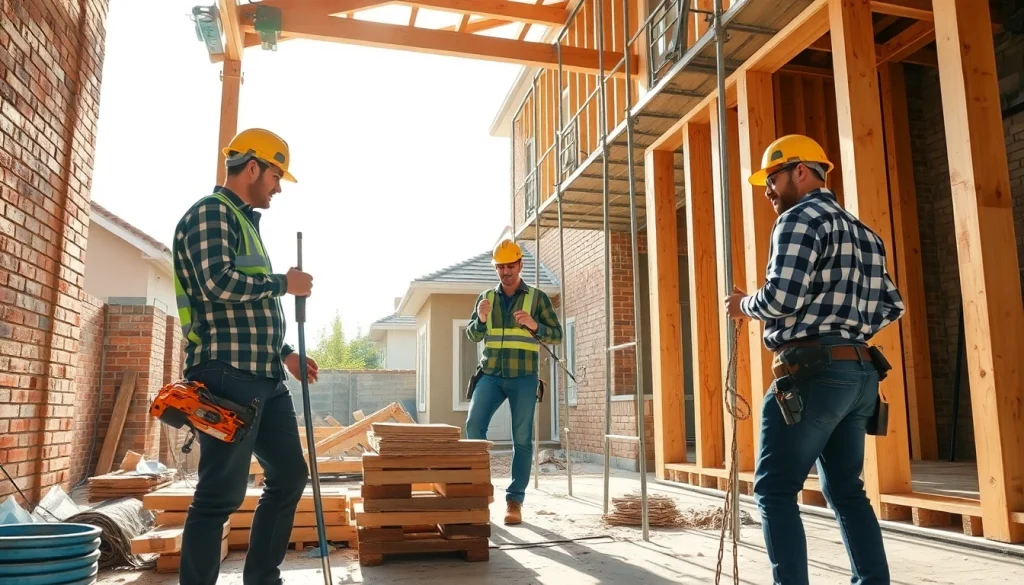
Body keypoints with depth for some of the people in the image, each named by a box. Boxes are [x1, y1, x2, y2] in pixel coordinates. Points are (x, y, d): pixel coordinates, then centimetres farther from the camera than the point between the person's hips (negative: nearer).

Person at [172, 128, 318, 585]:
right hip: (228, 376, -10)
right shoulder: (211, 212, -6)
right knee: (221, 494, -5)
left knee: (289, 476, 13)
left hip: (263, 378, 10)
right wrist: (284, 283, -9)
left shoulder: (245, 221, 23)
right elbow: (218, 283, -21)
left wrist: (285, 352, 18)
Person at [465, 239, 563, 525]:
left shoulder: (537, 297, 4)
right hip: (490, 375, 2)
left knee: (522, 439, 0)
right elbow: (473, 336, 9)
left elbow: (557, 334, 3)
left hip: (523, 377, -2)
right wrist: (481, 320, -12)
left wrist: (534, 325, -16)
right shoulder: (486, 297, 11)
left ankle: (515, 500, 8)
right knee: (474, 425, -14)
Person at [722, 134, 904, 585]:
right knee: (846, 491, 14)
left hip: (812, 372, -9)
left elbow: (782, 297, -19)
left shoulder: (800, 218, -7)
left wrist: (742, 304, -1)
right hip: (861, 373, 9)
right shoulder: (862, 232, 20)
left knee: (775, 490, -3)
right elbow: (892, 305, 20)